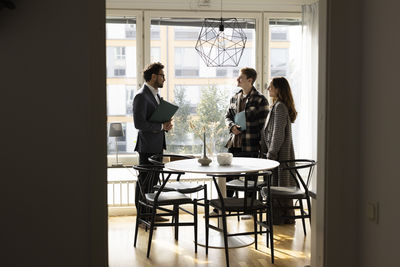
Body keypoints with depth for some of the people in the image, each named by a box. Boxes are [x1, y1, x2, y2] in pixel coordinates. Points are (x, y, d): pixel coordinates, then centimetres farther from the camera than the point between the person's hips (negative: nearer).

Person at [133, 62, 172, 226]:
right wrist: (161, 126, -16)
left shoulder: (155, 94, 16)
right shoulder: (141, 96, -15)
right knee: (144, 182, -2)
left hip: (157, 146, 10)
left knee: (152, 181, 16)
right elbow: (139, 123, -22)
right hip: (147, 147, -10)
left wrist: (165, 125, 6)